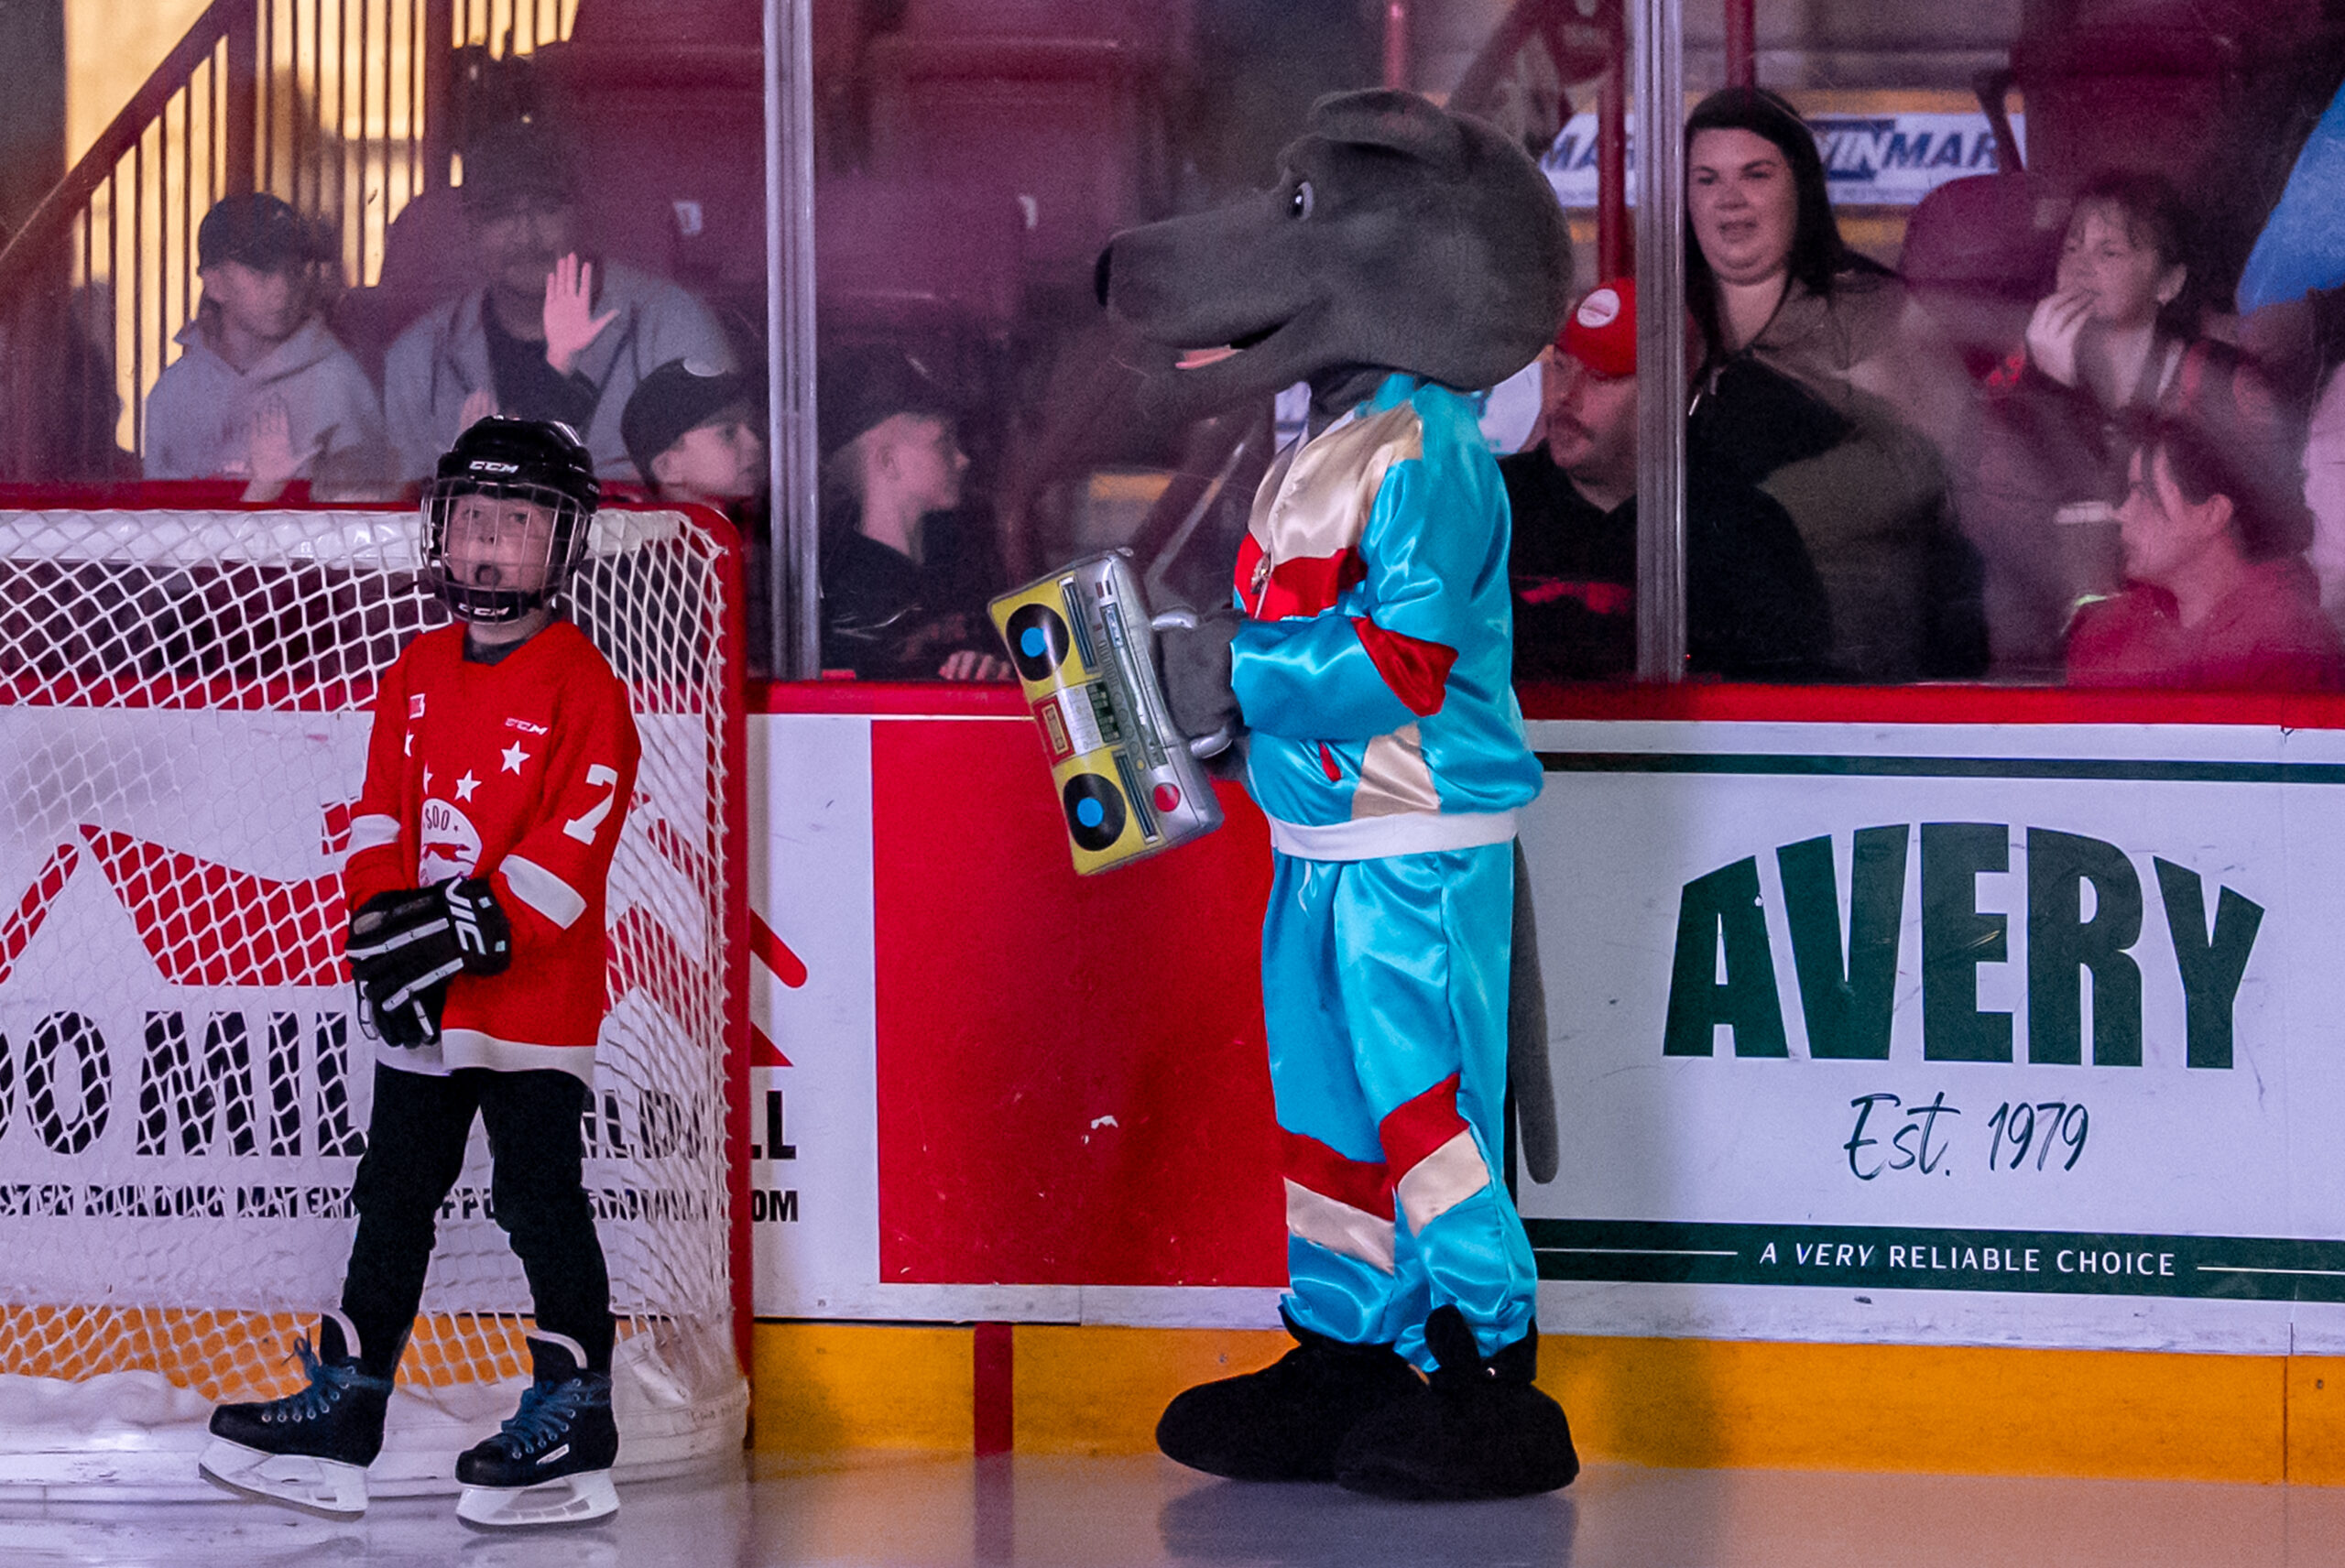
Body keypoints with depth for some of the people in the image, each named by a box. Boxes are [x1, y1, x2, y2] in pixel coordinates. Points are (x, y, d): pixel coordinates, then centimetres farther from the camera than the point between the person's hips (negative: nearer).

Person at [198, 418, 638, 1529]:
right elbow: (381, 813, 8)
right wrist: (381, 921, -8)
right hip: (422, 1006, 6)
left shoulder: (582, 687, -10)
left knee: (540, 1204, -2)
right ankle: (341, 1416, 16)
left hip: (537, 1000, -6)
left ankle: (573, 1427, 6)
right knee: (393, 1198, 11)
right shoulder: (415, 677, 10)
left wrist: (476, 928, -23)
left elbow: (575, 843, -16)